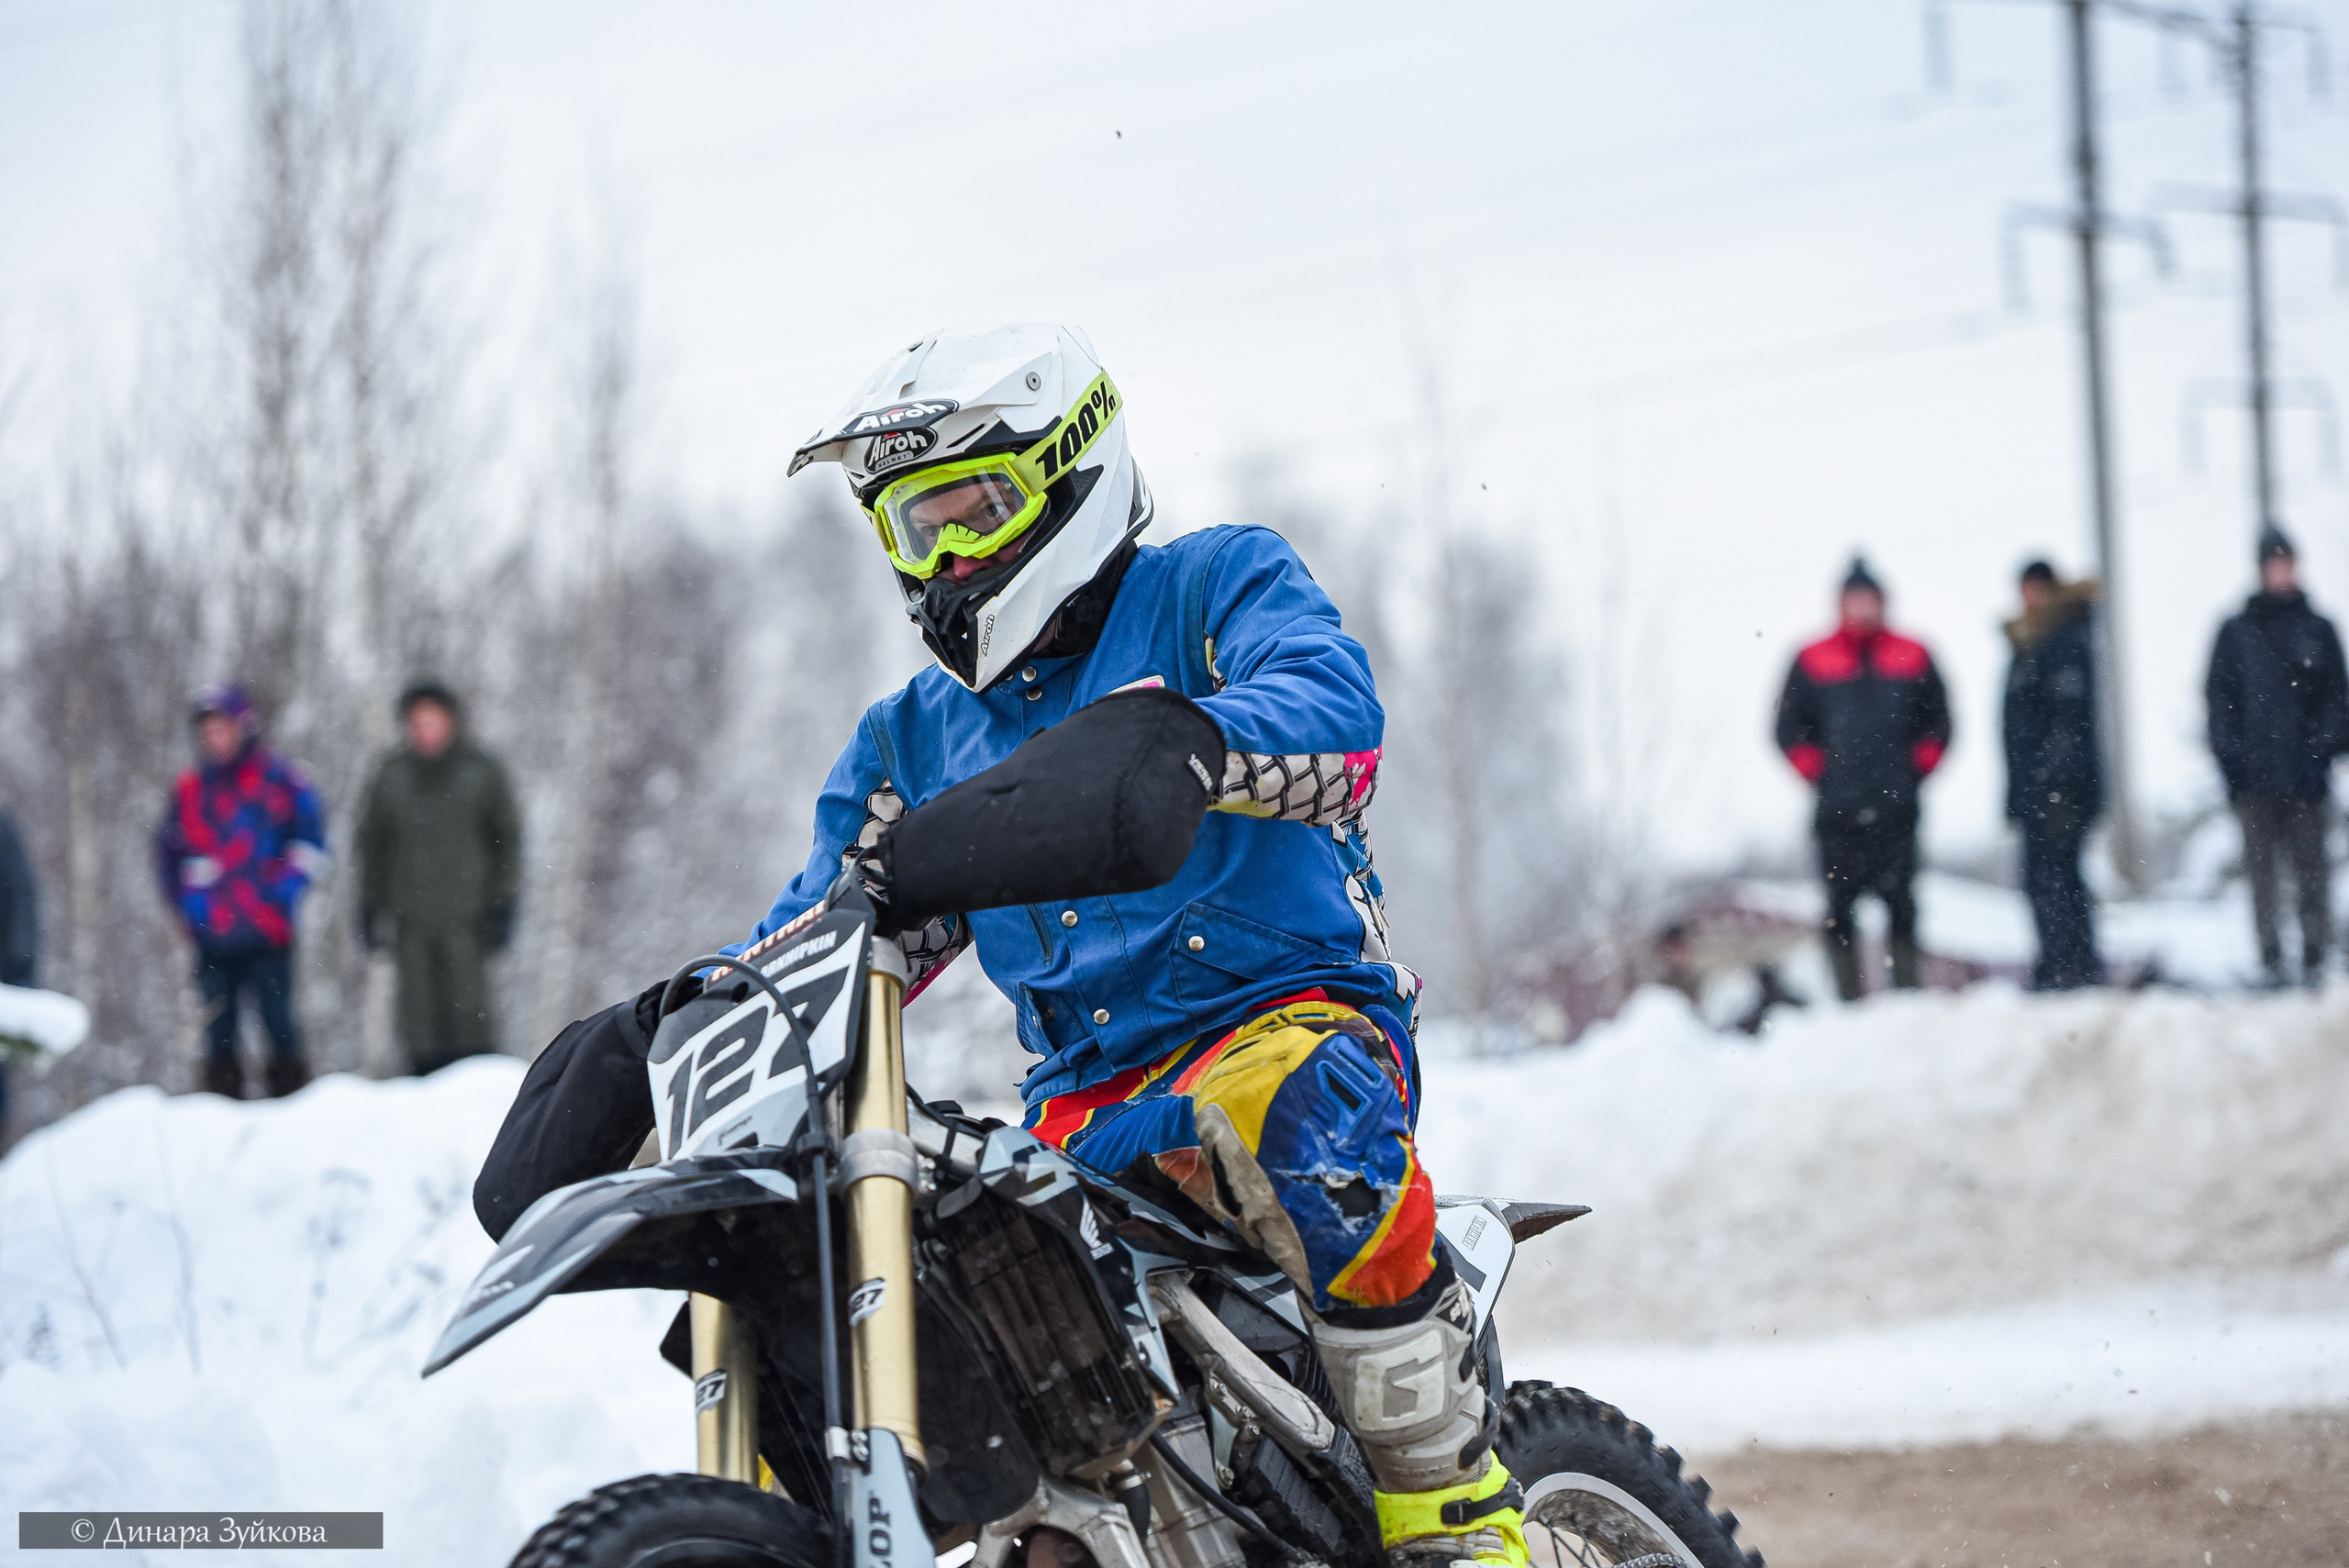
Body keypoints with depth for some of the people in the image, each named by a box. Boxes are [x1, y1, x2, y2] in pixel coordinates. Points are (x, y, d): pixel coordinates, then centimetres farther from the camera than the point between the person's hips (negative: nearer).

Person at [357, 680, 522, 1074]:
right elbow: (373, 842, 15)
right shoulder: (392, 776, 10)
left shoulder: (481, 772, 3)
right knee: (420, 1010, 1)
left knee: (468, 1008, -9)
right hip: (411, 915, 2)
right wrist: (371, 906, 11)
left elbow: (507, 838, 5)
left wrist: (500, 904, -1)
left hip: (466, 912, -2)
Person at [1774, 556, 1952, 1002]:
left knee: (1900, 905, -1)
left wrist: (1916, 770, 3)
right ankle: (1848, 1002, 0)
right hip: (1837, 812, 0)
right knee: (1840, 908, -2)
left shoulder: (1912, 657, 9)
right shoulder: (1811, 662, 7)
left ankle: (1909, 995, 1)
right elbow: (1789, 728, 12)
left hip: (1897, 808, 0)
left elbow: (1938, 720, 15)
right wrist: (1819, 773, 0)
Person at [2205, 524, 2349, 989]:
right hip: (2254, 776, 0)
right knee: (2262, 868, 0)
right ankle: (2271, 957, 3)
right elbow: (2219, 699, 6)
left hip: (2306, 776, 0)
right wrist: (2230, 757, -4)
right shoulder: (2235, 632, 7)